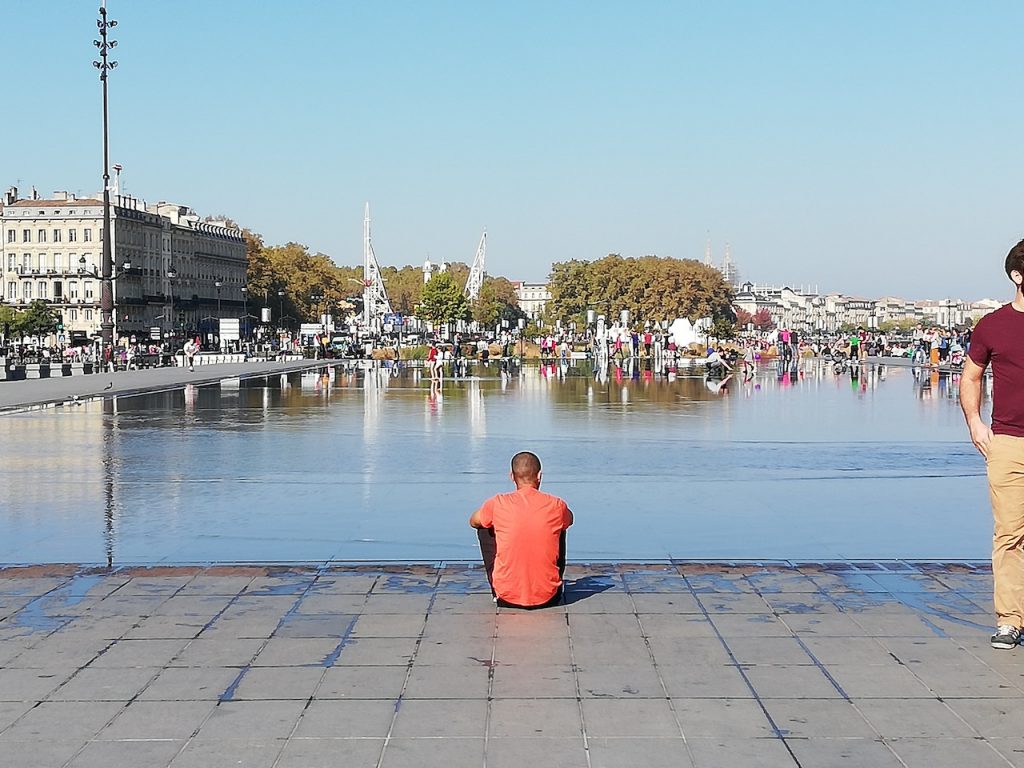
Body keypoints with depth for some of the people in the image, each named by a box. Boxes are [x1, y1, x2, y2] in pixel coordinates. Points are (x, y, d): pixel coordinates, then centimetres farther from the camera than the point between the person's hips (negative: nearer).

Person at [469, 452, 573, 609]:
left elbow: (473, 522, 12)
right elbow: (569, 520, 18)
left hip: (506, 599, -1)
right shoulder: (556, 505, -8)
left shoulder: (498, 503, -10)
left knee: (484, 529, 21)